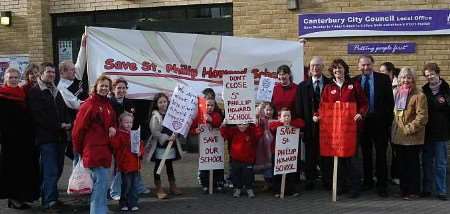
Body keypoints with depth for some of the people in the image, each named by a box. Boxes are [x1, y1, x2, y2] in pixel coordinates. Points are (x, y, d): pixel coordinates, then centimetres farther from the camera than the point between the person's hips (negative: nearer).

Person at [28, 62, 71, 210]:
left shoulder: (56, 91, 20)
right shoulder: (34, 92, -3)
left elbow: (64, 110, 23)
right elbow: (39, 116, -12)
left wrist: (67, 123, 1)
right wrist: (59, 125, -13)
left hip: (59, 137, 7)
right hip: (46, 137, -7)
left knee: (58, 169, 8)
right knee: (50, 170, -9)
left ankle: (48, 197, 18)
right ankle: (50, 200, -3)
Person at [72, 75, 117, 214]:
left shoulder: (109, 105, 14)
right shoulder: (89, 105, -9)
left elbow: (113, 121, 27)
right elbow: (78, 128, -9)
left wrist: (113, 127, 1)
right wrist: (79, 149, -2)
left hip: (105, 149, 8)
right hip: (93, 149, -8)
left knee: (102, 181, 13)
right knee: (102, 181, -12)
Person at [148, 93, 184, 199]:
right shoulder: (155, 116, -9)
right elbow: (154, 132, -18)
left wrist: (174, 136, -5)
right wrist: (167, 138, -23)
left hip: (171, 145, 6)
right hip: (159, 146, -5)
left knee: (170, 166, 16)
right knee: (158, 166, 3)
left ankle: (173, 186, 26)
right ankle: (159, 189, 9)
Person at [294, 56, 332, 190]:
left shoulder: (330, 84, 2)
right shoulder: (302, 86, 6)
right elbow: (298, 108, 3)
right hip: (309, 125, 1)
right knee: (310, 154, 7)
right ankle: (310, 180, 17)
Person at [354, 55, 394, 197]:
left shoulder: (383, 79, -2)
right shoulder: (354, 81, 3)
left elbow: (390, 100, -3)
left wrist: (388, 119, -7)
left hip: (379, 121, -2)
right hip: (362, 121, 2)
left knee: (381, 154, 3)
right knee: (365, 154, 12)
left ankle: (382, 185, 10)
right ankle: (367, 181, 25)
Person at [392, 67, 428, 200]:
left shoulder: (419, 96, -11)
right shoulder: (398, 94, 12)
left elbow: (422, 117, -15)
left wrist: (410, 128, -17)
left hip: (413, 137, -7)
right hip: (399, 136, 7)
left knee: (413, 164, 2)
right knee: (402, 163, 12)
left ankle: (413, 191, 11)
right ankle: (404, 188, 22)